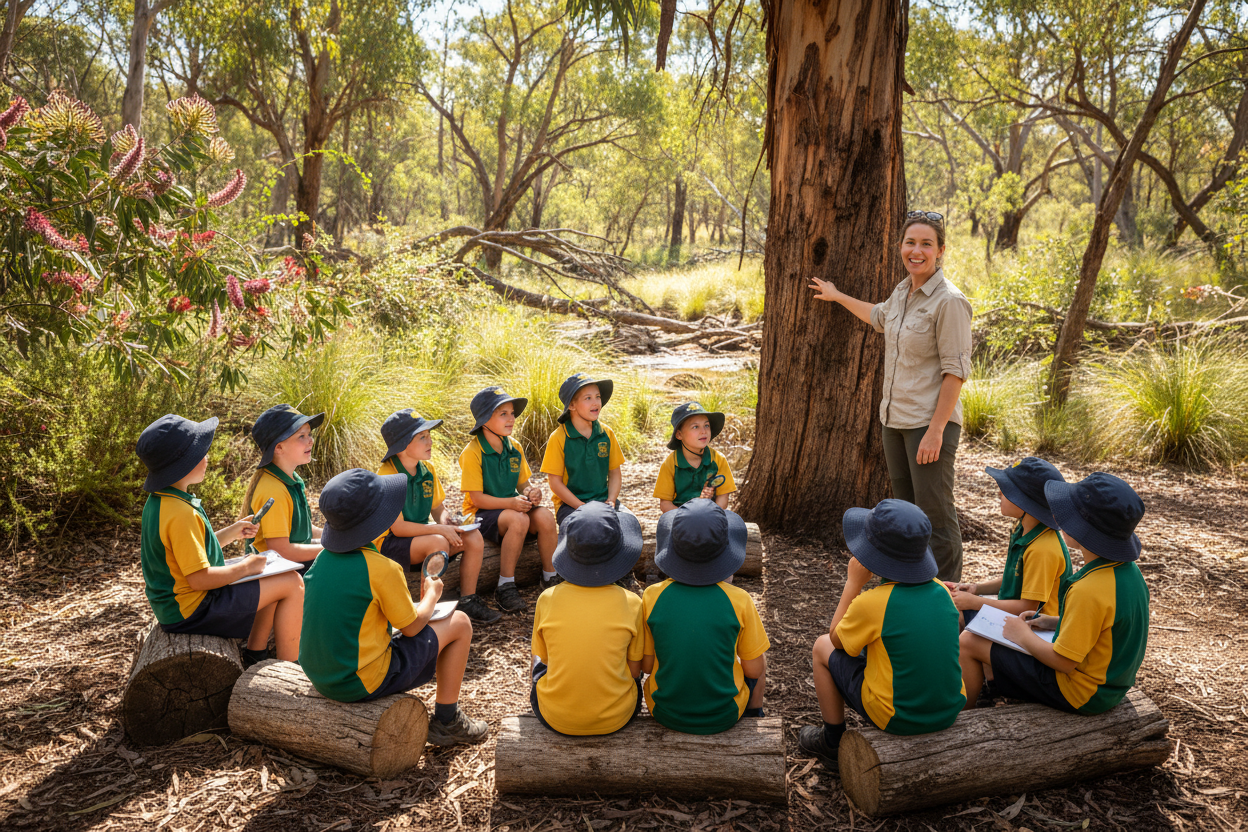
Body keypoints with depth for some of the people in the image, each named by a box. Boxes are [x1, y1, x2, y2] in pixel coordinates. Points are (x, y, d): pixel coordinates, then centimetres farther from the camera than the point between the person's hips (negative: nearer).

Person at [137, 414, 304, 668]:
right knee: (292, 583, -8)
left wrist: (230, 533, 9)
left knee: (275, 581, 22)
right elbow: (199, 578, -28)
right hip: (191, 612, -11)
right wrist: (245, 567, -14)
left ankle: (255, 657, 26)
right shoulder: (180, 514, -28)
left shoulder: (158, 502, 5)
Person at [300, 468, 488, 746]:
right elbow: (411, 627, -10)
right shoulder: (382, 568, -22)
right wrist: (431, 595, 9)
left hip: (319, 676, 8)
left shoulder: (324, 558, 0)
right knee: (459, 622, 3)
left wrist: (412, 603, 16)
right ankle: (446, 721, 15)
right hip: (361, 684, -7)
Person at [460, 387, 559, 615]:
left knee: (545, 517, -24)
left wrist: (530, 493, -14)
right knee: (519, 520, -35)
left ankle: (551, 578, -6)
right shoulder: (472, 452, -14)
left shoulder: (514, 448, 6)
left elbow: (523, 483, 12)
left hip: (511, 509, 6)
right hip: (481, 514, -6)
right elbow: (476, 498, -17)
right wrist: (511, 503, -29)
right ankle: (505, 588, -23)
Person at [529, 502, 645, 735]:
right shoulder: (630, 603, -15)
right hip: (616, 718, 0)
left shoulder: (548, 599, -14)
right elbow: (634, 670, -5)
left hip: (555, 719, 0)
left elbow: (544, 656, 1)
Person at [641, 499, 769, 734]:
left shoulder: (653, 597, -17)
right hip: (725, 715, -1)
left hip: (666, 713, 2)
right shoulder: (739, 601, -21)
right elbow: (754, 670, -10)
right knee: (759, 659, 28)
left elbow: (646, 665, -7)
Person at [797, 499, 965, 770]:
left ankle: (832, 744, 24)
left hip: (898, 719, -6)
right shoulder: (941, 591, -5)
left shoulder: (872, 603, -23)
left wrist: (853, 582, -5)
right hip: (950, 711, 6)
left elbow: (836, 638, -2)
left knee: (823, 647, 11)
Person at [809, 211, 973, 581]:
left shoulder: (949, 301, -14)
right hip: (895, 419, 8)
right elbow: (880, 317, 34)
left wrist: (935, 430, -21)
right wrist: (837, 296, 46)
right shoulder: (902, 291, 10)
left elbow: (955, 370, -17)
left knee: (936, 515, -4)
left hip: (930, 423, -8)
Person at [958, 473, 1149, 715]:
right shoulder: (1129, 570, -5)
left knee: (970, 643, 2)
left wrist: (1023, 636, -10)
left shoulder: (1088, 591, -34)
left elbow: (1064, 661, -26)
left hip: (1079, 694, -9)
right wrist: (1056, 622, 6)